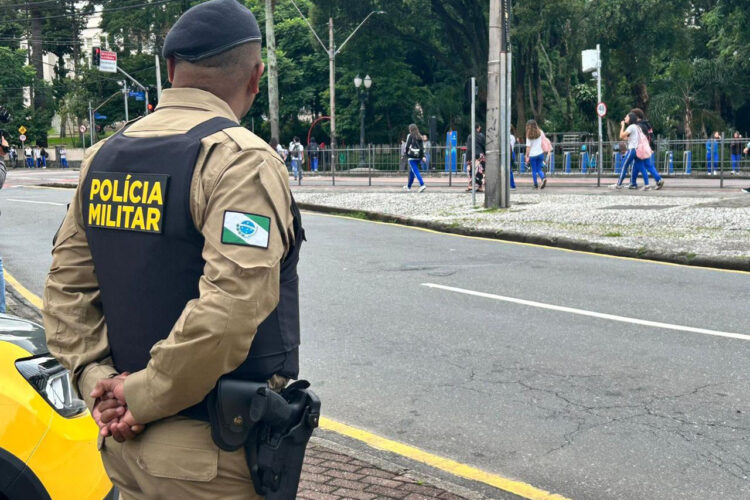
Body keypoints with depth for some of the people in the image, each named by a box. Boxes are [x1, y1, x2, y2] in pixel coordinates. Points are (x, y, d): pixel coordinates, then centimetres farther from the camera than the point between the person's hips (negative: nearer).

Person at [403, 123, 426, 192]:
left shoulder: (410, 136, -5)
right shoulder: (420, 137, 10)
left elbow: (407, 145, -9)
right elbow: (422, 147, 8)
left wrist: (406, 152, 8)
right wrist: (423, 156, 9)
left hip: (412, 156, -6)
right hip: (419, 156, 6)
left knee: (415, 171, -11)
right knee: (412, 171, 20)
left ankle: (422, 185, -27)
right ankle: (408, 186, 32)